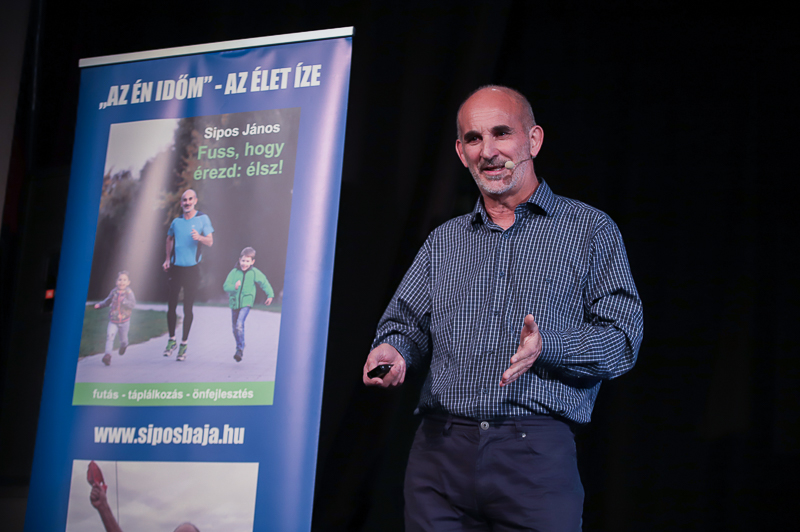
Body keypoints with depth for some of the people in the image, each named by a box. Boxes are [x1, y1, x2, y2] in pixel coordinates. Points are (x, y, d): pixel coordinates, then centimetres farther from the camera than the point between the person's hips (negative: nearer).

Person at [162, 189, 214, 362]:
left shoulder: (203, 218, 0)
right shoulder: (176, 221, 9)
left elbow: (210, 242, -4)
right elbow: (169, 239, 25)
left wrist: (199, 237, -25)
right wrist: (167, 259, 17)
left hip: (192, 268, -3)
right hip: (175, 268, 3)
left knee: (188, 307, -1)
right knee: (171, 305, 2)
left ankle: (184, 344, 7)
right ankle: (171, 340, 17)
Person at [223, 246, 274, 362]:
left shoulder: (254, 273, -4)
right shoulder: (234, 272, -4)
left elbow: (264, 283, 8)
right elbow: (225, 286, -7)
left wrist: (270, 295, 5)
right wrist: (234, 287, -26)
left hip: (246, 303, -3)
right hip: (234, 303, 3)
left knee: (239, 325, -21)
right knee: (235, 327, 12)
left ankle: (240, 349, -12)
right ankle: (240, 346, 35)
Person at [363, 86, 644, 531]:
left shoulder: (589, 229, 7)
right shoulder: (445, 240, 20)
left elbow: (623, 339, -1)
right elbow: (407, 320, 18)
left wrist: (547, 346, -18)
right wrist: (394, 349, -6)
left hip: (538, 458, -3)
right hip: (440, 451, 3)